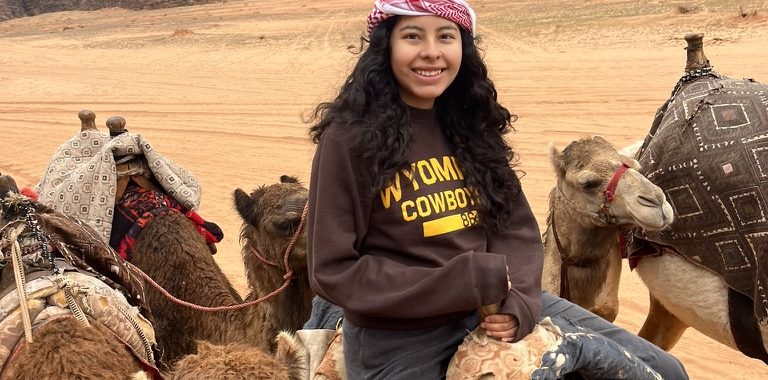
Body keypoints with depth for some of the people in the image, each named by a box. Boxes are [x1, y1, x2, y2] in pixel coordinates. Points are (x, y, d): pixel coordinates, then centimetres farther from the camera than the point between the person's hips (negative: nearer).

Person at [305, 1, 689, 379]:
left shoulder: (471, 125, 4)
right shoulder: (349, 139, -14)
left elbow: (517, 227, 6)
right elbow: (333, 270, -15)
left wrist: (518, 300, -15)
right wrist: (470, 279, -19)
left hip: (494, 306, 6)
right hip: (399, 341, -5)